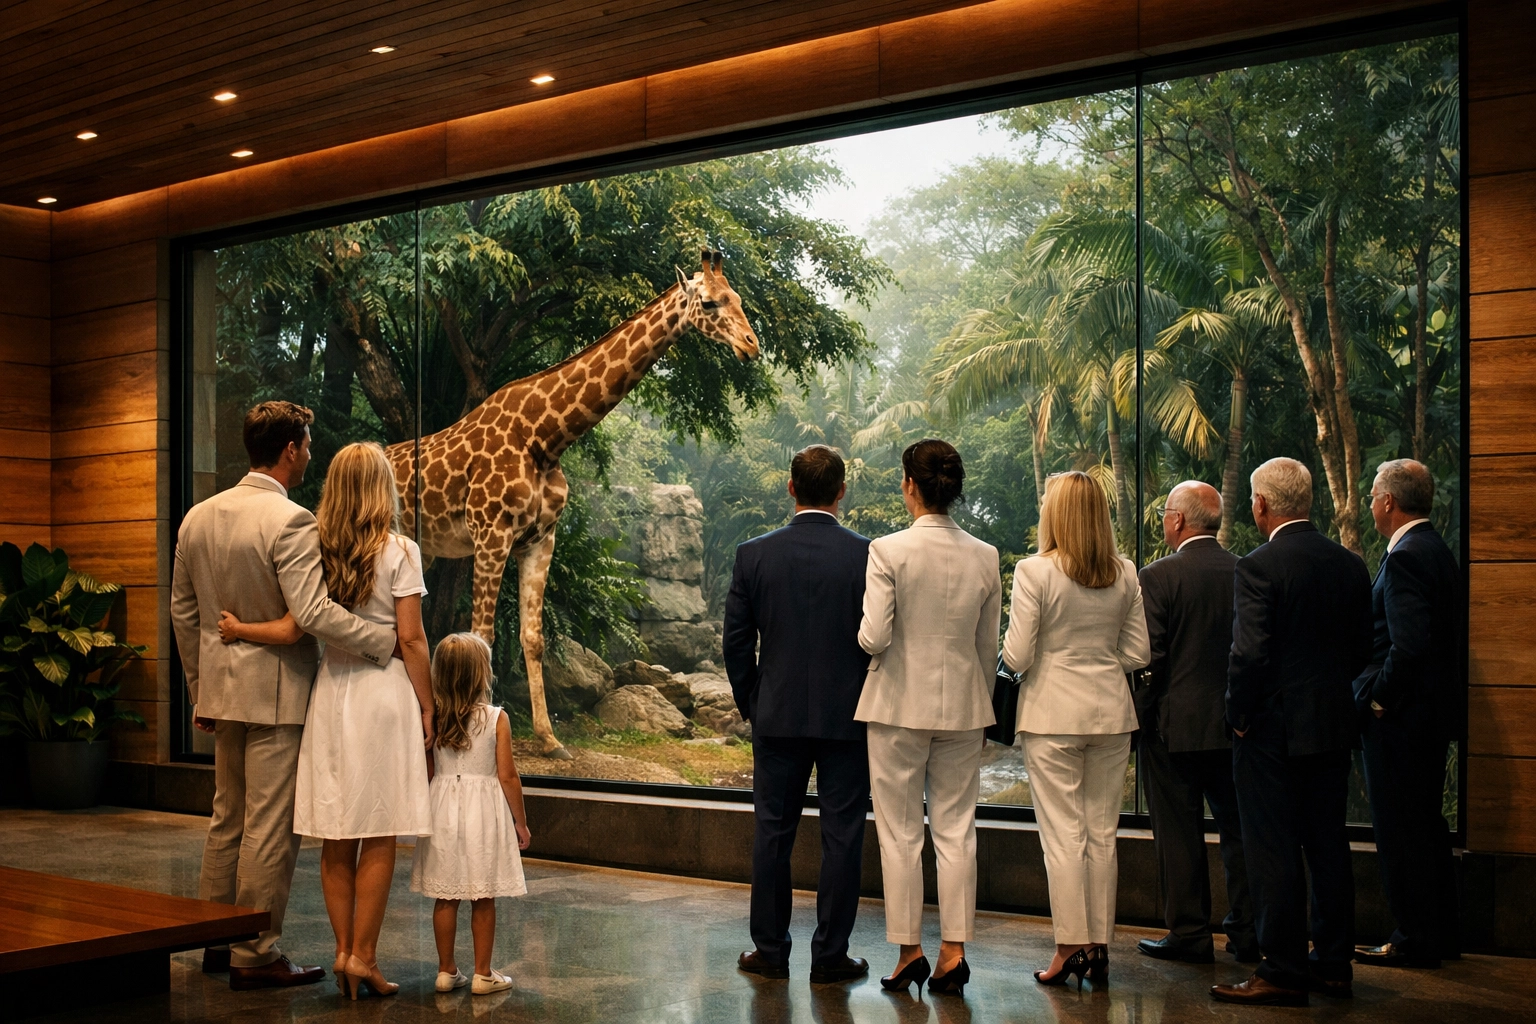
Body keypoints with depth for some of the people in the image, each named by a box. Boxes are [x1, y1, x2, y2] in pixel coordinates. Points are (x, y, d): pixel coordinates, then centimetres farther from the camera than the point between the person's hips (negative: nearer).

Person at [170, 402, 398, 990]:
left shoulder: (198, 517, 8)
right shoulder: (291, 522, -18)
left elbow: (183, 612, 14)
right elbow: (313, 613, -27)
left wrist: (199, 691, 21)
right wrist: (387, 640, -19)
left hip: (222, 691, 8)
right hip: (276, 694, -8)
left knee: (227, 819, 18)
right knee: (270, 830, 0)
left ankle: (218, 942, 28)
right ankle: (255, 957, 7)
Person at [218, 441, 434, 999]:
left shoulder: (317, 550, 3)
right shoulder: (398, 551, -7)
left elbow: (293, 629, -6)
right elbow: (411, 641, -8)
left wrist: (238, 629, 9)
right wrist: (426, 708, 0)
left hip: (330, 691, 4)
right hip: (384, 691, -4)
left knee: (337, 838, 9)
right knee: (378, 838, 2)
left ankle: (344, 950, 14)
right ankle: (362, 956, 2)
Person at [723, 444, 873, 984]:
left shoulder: (754, 554, -2)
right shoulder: (867, 555, -7)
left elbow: (736, 642, 1)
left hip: (777, 717, 2)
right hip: (848, 717, -1)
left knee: (772, 833, 10)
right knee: (842, 835, 6)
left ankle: (770, 950, 17)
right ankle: (830, 955, 10)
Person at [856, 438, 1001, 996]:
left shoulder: (888, 551, -13)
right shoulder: (984, 557, 1)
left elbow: (874, 637, -16)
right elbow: (989, 647, 7)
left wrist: (866, 636, 7)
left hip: (900, 705, -3)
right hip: (962, 706, 4)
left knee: (900, 833, 7)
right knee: (956, 830, 9)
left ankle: (909, 950, 12)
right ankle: (953, 950, 9)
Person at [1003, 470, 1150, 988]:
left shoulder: (1035, 572, -12)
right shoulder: (1124, 574, 3)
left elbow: (1016, 657, -12)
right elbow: (1137, 653, 5)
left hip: (1053, 713, -4)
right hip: (1111, 712, 5)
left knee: (1064, 834, 1)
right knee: (1102, 833, 11)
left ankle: (1071, 946, 3)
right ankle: (1099, 947, 16)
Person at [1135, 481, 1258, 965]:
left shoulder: (1159, 576, -12)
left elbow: (1148, 658, -13)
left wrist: (1139, 721, -3)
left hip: (1175, 726, -5)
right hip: (1236, 725, 5)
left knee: (1180, 834, 4)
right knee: (1239, 831, 13)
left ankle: (1189, 934, 9)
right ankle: (1248, 933, 17)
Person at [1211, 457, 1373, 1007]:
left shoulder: (1258, 566, -15)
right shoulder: (1350, 565, 6)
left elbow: (1250, 653, -20)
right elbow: (1362, 650, 10)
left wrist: (1238, 717, -7)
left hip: (1274, 728, -7)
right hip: (1334, 725, 7)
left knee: (1274, 853, 0)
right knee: (1328, 847, 14)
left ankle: (1283, 972, 5)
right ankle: (1332, 965, 21)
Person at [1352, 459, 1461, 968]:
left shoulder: (1405, 558, -19)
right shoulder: (1437, 550, 12)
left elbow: (1408, 645, -28)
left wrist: (1378, 700, -16)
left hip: (1400, 716, -10)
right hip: (1433, 712, 10)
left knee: (1401, 829, -1)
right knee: (1427, 824, 17)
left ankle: (1415, 939, 6)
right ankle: (1440, 933, 25)